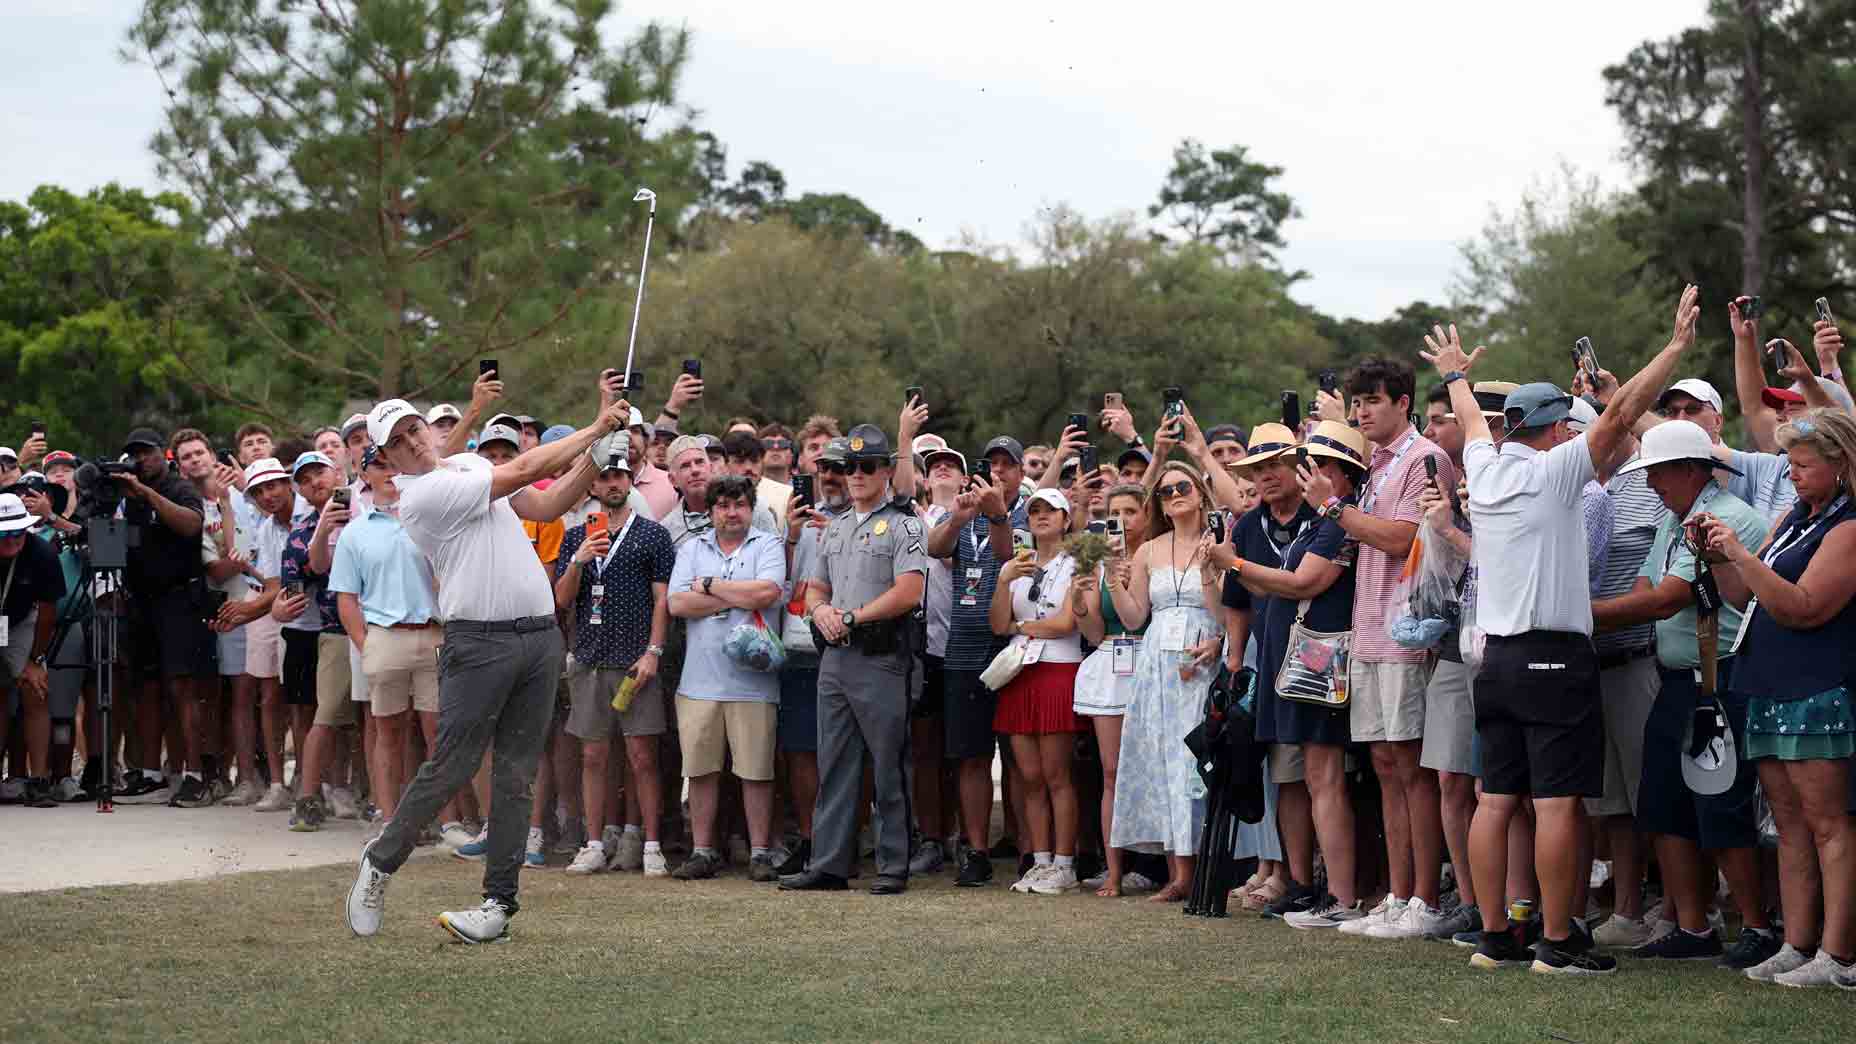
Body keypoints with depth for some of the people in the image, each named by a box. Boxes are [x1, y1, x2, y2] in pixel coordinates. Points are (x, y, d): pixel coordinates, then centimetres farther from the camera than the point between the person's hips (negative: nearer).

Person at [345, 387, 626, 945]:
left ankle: (499, 900, 7)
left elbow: (546, 506, 13)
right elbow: (523, 470, -12)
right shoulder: (421, 495, -10)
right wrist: (597, 428, -4)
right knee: (450, 768, -7)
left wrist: (598, 451, 0)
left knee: (516, 777, 4)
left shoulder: (471, 464, 17)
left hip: (540, 636, 6)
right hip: (478, 642, -6)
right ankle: (380, 863, 14)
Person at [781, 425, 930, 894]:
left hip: (883, 661, -7)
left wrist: (851, 617, -12)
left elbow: (907, 592, -15)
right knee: (834, 766, 8)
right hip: (835, 658, 7)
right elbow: (815, 587, 23)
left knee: (889, 768, -3)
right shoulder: (835, 527, 20)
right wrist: (820, 611, 0)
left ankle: (893, 868, 2)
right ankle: (828, 865, 10)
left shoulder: (903, 525, -4)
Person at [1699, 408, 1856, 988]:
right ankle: (1798, 947, 12)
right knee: (1791, 825, 9)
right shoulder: (1796, 519, 18)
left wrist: (1742, 554, -19)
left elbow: (1800, 608, -17)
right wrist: (1718, 557, 3)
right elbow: (1745, 596, 20)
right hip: (1771, 690, 9)